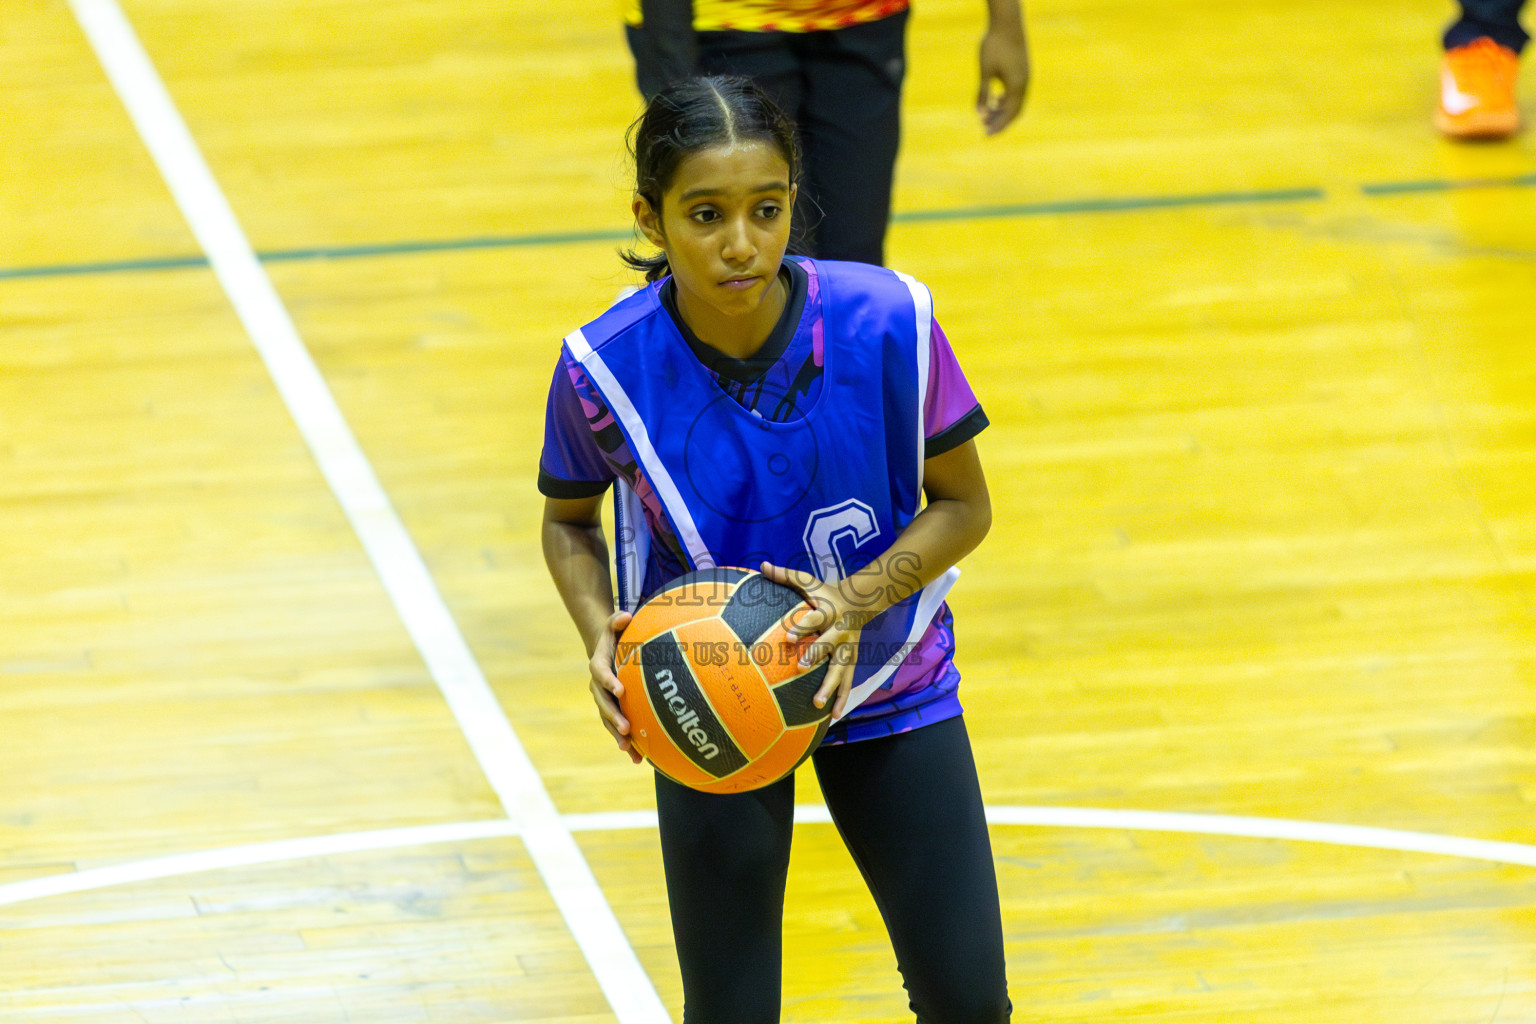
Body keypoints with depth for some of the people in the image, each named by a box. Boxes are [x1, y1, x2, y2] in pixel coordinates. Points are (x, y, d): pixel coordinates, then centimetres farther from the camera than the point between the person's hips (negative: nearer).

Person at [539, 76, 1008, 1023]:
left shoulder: (891, 322, -22)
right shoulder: (607, 366, -22)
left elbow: (964, 504, -8)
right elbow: (568, 520, -1)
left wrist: (859, 600, -25)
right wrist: (601, 634, -20)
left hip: (888, 687, 1)